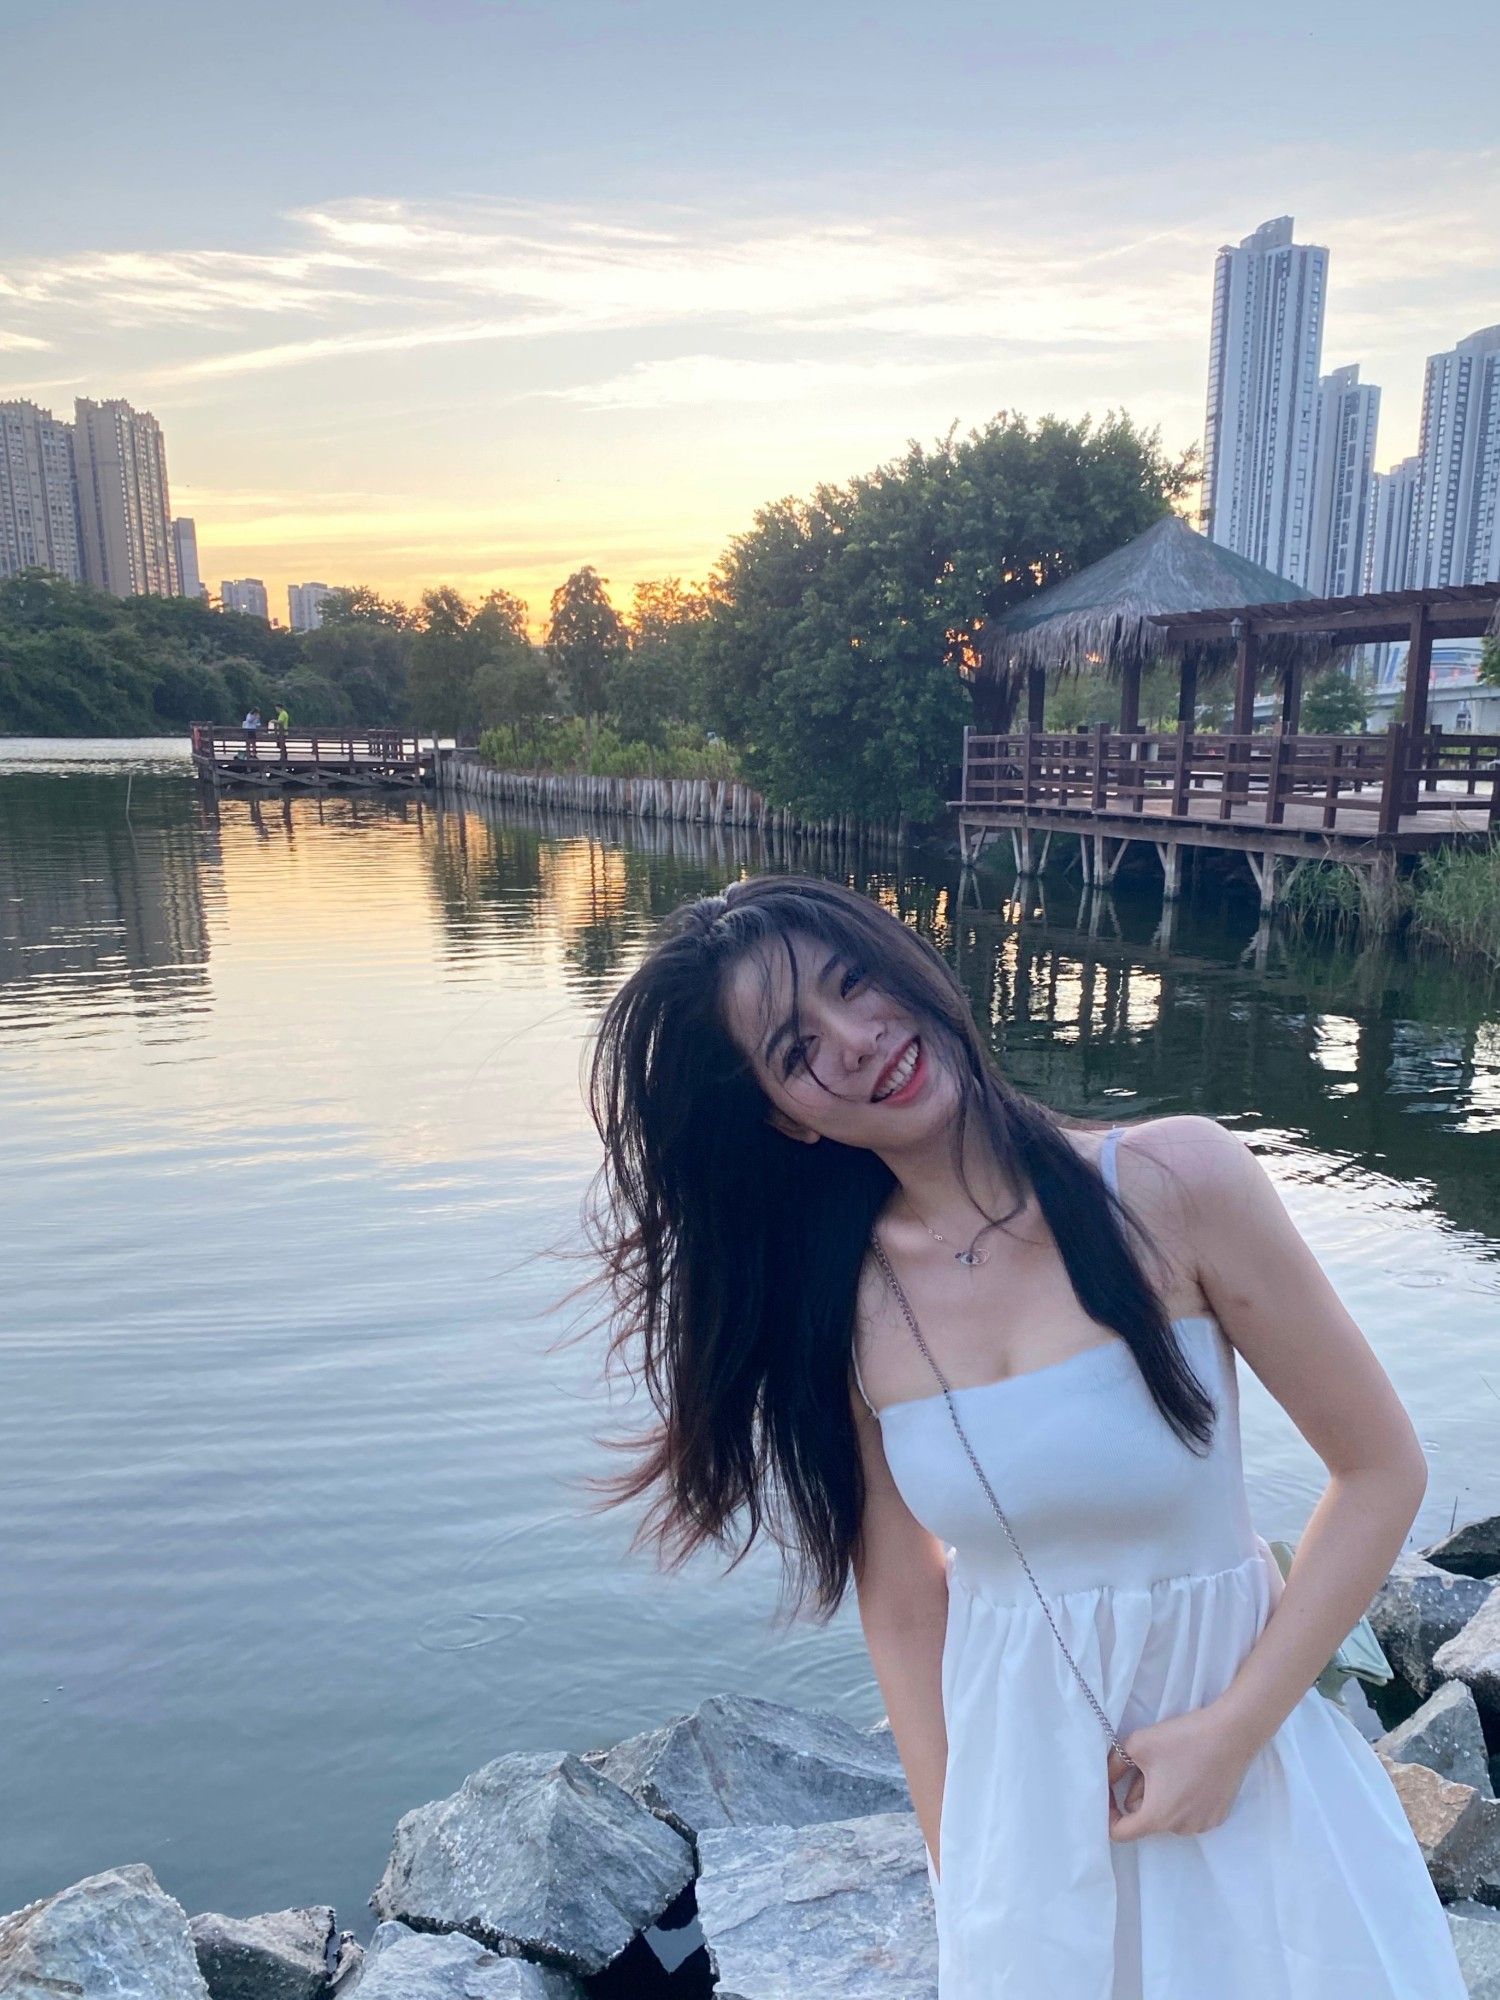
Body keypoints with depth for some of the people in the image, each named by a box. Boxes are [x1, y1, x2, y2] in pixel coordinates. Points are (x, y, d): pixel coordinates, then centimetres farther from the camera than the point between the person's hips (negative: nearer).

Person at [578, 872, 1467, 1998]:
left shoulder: (1175, 1183, -19)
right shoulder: (836, 1310, -10)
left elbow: (1380, 1467, -11)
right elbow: (902, 1607, -2)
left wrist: (1233, 1730, -14)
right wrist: (955, 1869, 0)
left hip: (1234, 1726, -1)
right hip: (1015, 1773, 2)